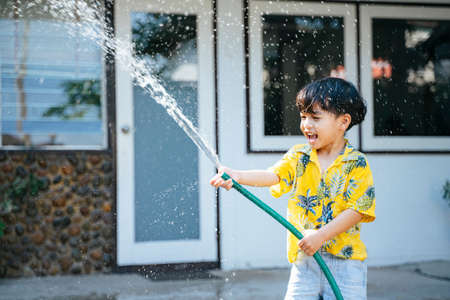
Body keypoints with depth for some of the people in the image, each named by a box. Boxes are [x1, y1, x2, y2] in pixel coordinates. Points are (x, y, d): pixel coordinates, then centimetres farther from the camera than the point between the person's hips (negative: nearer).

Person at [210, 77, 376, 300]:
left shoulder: (357, 163, -5)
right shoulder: (298, 156, 4)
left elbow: (357, 209, -10)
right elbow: (273, 175, -13)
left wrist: (321, 235, -20)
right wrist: (238, 176, -32)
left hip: (345, 259, -2)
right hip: (304, 258, 2)